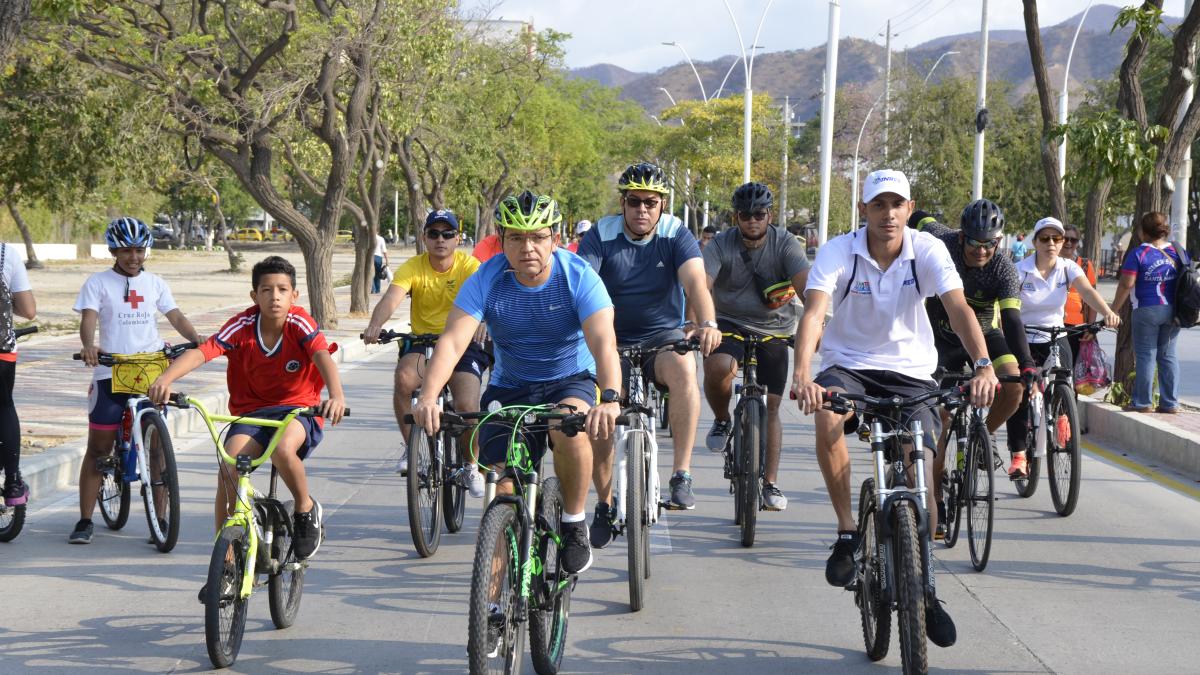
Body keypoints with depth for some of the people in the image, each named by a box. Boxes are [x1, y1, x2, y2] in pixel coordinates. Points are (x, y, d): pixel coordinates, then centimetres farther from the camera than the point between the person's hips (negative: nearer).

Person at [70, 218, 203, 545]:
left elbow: (175, 316, 6)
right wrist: (89, 346, -32)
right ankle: (85, 521, 9)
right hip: (110, 372, -2)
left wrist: (197, 339, -13)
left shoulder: (154, 283, 12)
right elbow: (88, 318, -11)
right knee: (98, 448, 2)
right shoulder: (98, 282, 2)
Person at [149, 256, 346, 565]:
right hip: (251, 411, 2)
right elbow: (200, 352, -23)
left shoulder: (299, 322, -14)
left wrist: (336, 395, -51)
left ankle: (307, 510, -5)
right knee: (228, 469, -22)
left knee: (283, 448, -36)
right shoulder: (242, 326, -11)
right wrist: (165, 379, -42)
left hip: (299, 409, -2)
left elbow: (322, 356, -31)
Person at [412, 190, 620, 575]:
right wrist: (428, 397, -44)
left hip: (571, 379, -2)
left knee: (570, 428, -34)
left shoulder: (579, 277, -20)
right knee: (504, 489, -9)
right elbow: (452, 341, -26)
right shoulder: (486, 281, -17)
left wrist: (610, 399, -51)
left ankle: (574, 524, -12)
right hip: (510, 386, 2)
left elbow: (603, 342, -32)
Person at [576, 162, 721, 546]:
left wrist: (708, 323, -42)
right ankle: (604, 504, 14)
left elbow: (695, 281, -22)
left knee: (683, 367, -35)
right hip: (613, 341, 1)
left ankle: (682, 474, -30)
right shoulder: (602, 236, -7)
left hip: (664, 337, -1)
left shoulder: (676, 235, -7)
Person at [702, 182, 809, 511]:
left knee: (771, 407, 0)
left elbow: (805, 285, -23)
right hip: (730, 325, -1)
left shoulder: (785, 244, -11)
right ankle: (722, 421, -3)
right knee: (718, 367, -33)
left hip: (773, 330, 1)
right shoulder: (721, 245, -12)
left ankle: (770, 483, 11)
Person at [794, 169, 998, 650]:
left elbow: (958, 307, -25)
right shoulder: (838, 252, -15)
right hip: (849, 364, -1)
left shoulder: (928, 250, -13)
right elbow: (814, 312, -29)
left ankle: (923, 584, 14)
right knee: (826, 418, -36)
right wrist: (802, 375, -46)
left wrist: (983, 365, -43)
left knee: (922, 483, -10)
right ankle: (847, 533, -18)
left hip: (911, 371, 1)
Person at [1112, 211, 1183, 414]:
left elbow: (1126, 285, -13)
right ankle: (1170, 403, 9)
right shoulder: (1178, 252, 6)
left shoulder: (1138, 254, -9)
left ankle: (1142, 402, 0)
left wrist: (1114, 308, -4)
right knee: (1168, 355, 10)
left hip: (1147, 311, -5)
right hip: (1172, 312, 5)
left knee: (1145, 355, 0)